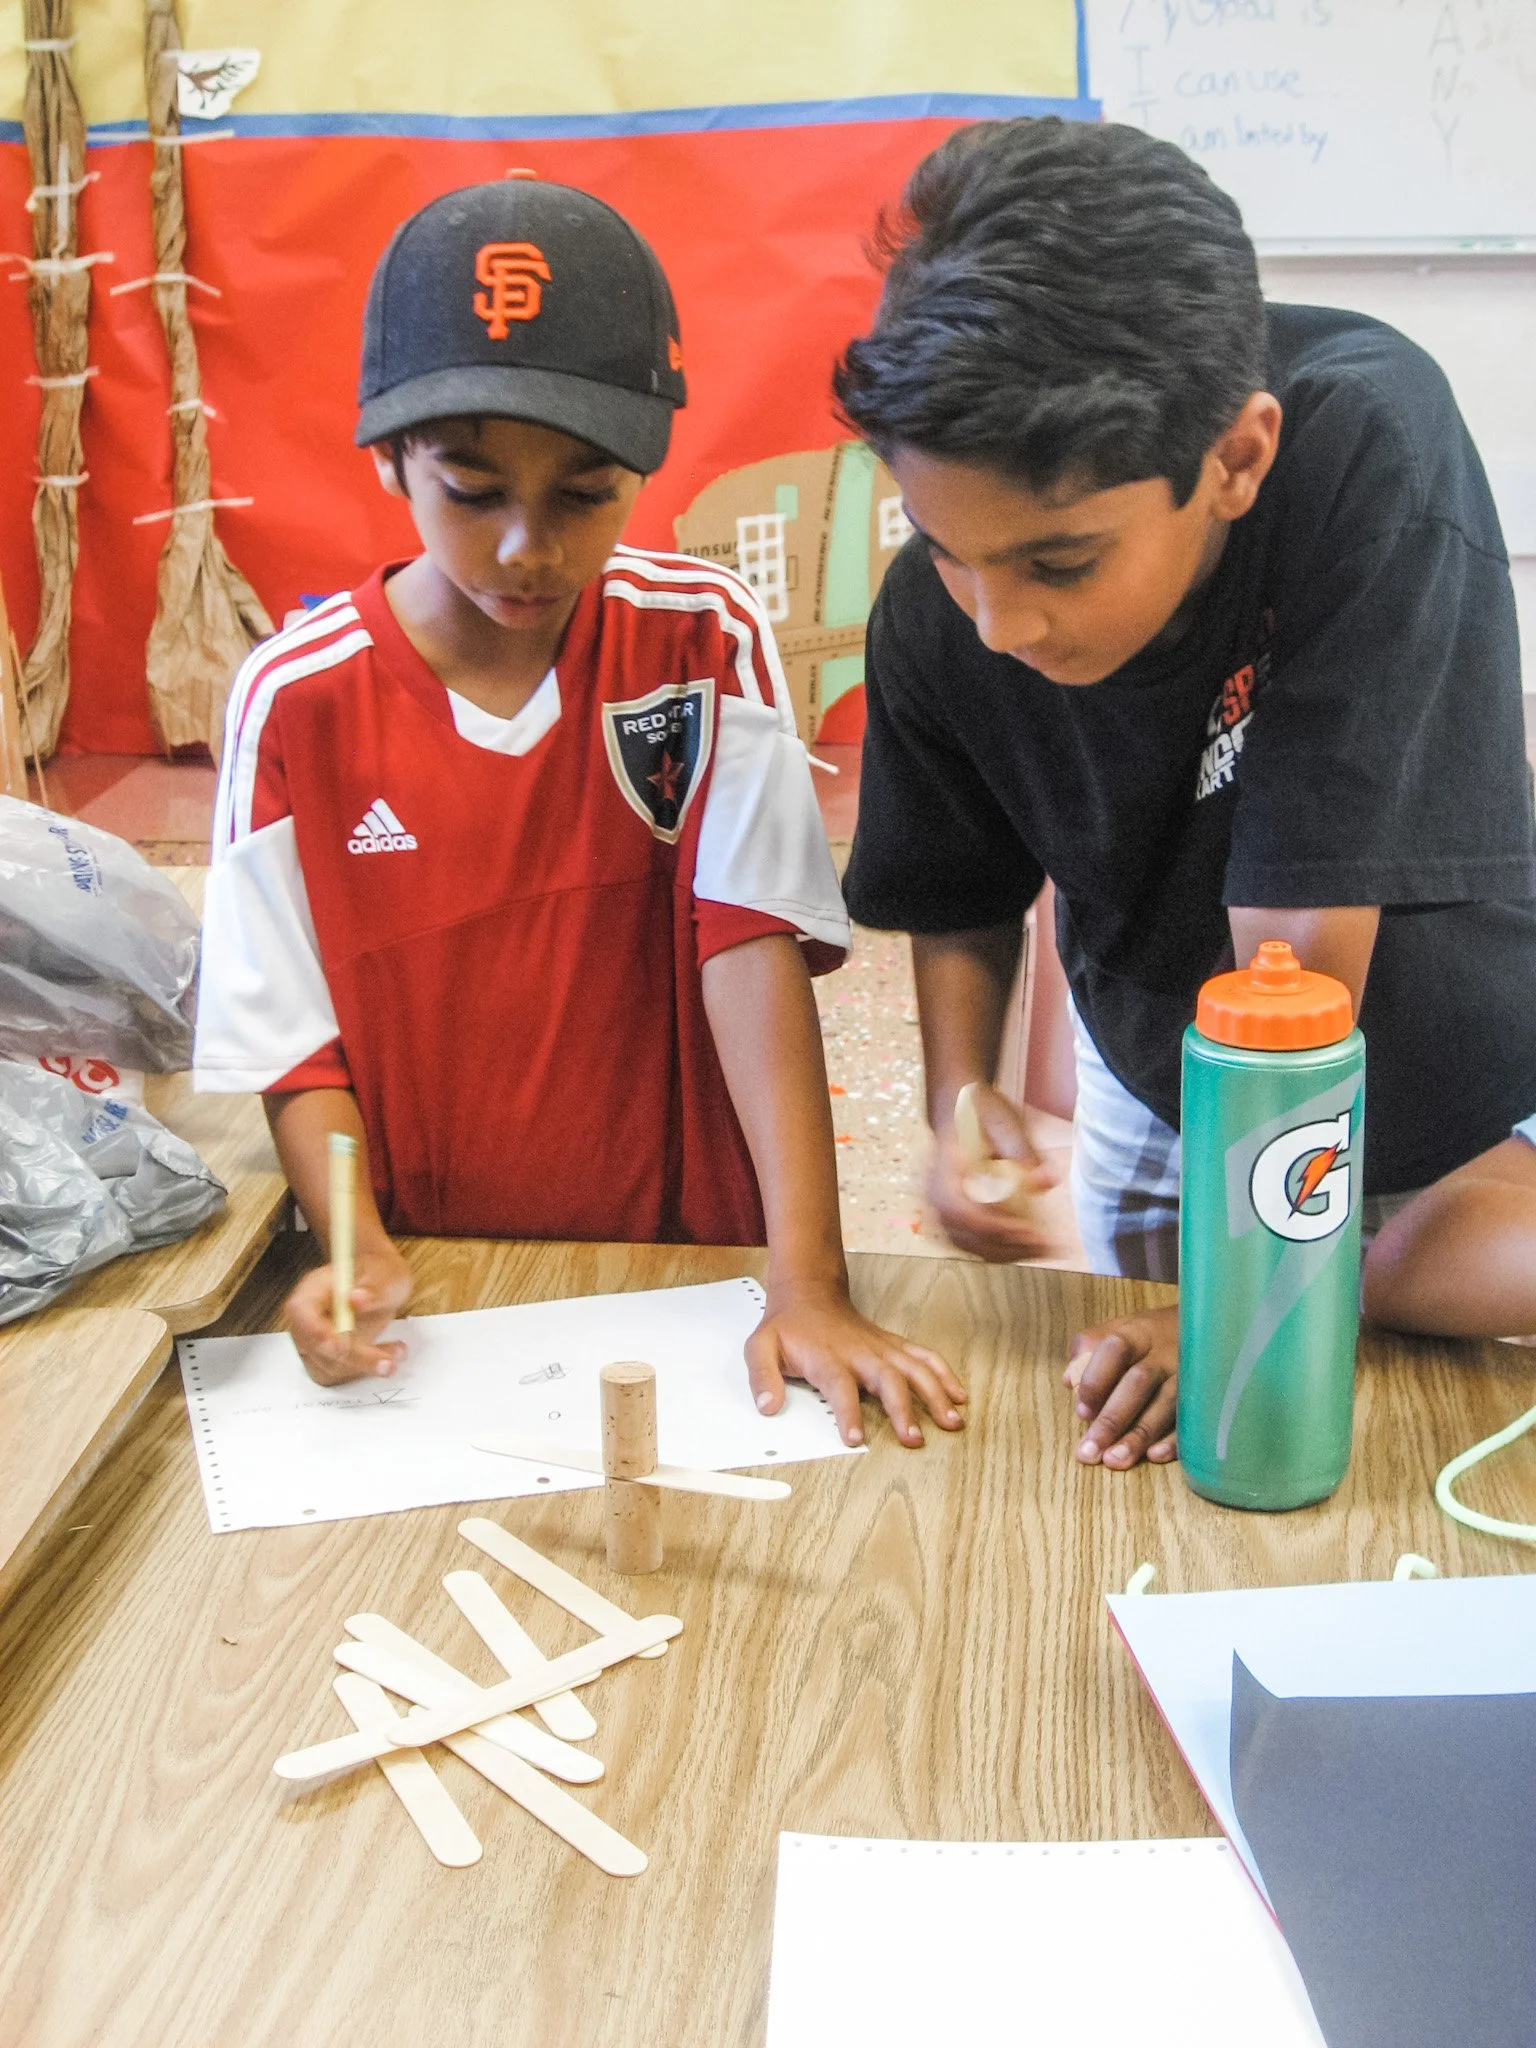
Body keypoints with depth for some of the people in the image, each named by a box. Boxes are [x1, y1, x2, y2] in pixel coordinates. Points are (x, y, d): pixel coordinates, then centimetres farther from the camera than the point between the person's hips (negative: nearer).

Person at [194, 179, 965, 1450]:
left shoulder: (703, 643, -5)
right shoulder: (296, 702, -6)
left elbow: (755, 948, -13)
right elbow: (295, 1042, -3)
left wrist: (810, 1286, -20)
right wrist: (359, 1251, -20)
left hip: (686, 1264, 0)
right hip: (428, 1293, 1)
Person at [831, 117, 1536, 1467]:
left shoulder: (1368, 445, -38)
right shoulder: (937, 618, -24)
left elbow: (1299, 949, -36)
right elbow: (962, 900, -3)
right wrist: (960, 1097, -21)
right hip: (1165, 1098, 3)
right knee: (1164, 1471, 21)